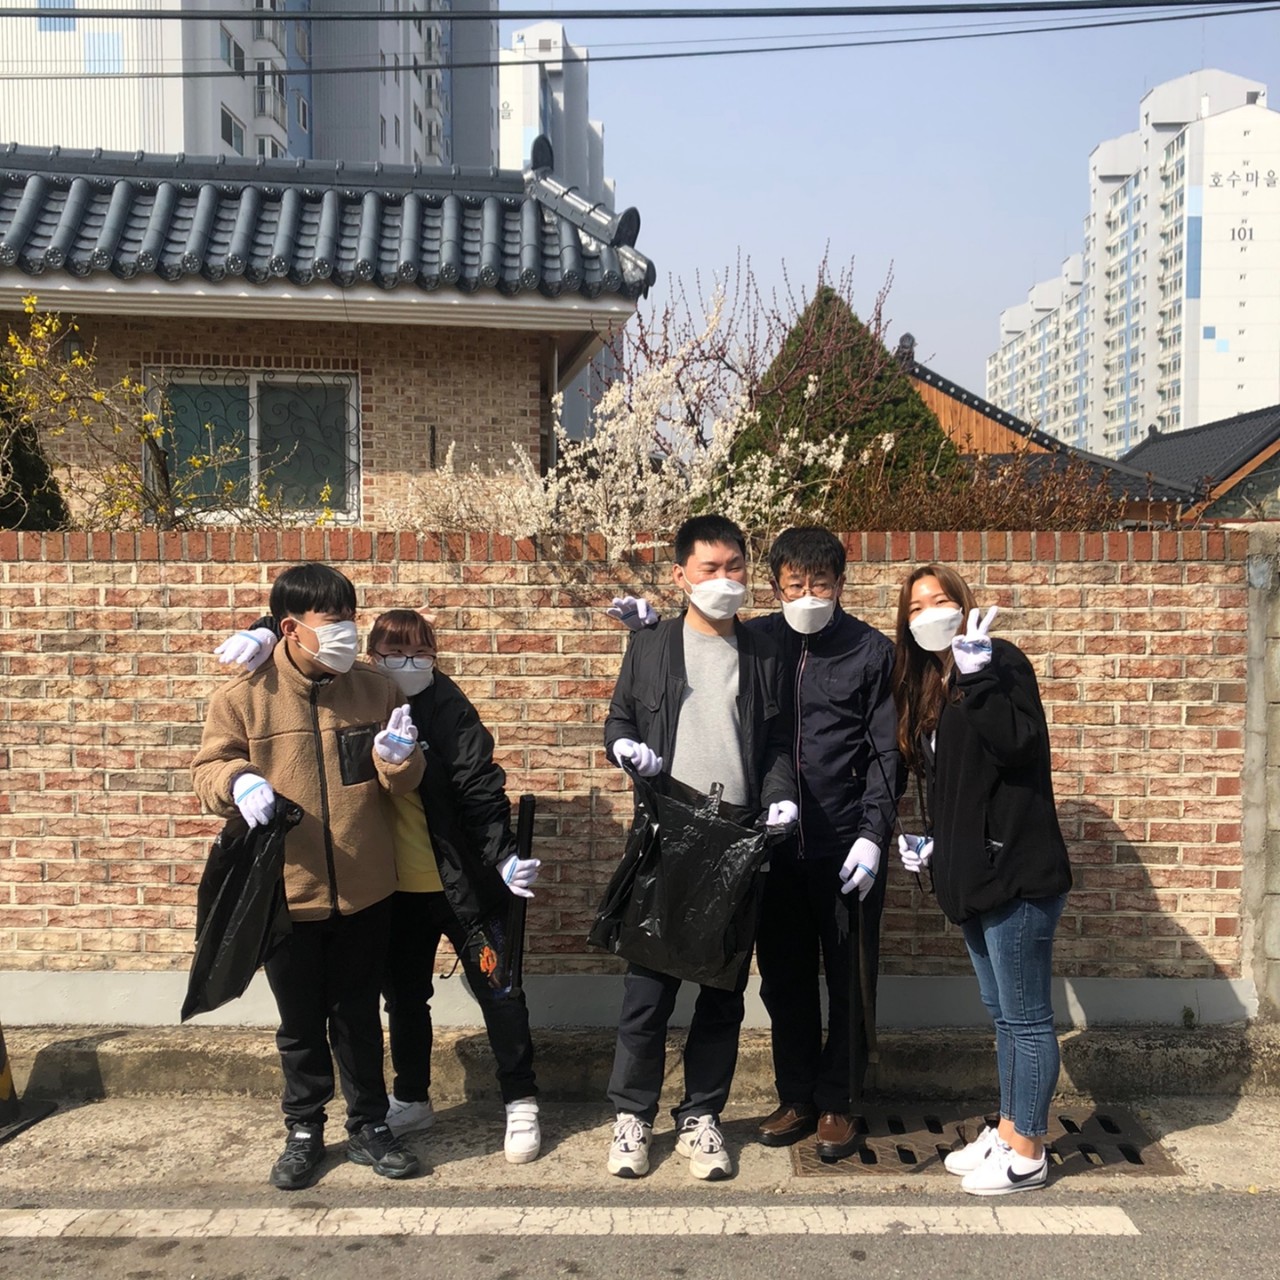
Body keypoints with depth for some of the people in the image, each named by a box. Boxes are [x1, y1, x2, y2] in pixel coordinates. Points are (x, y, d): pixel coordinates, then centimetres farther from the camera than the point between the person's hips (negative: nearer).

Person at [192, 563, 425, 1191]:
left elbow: (405, 784, 4)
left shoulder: (375, 689, -1)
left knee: (359, 1017, 15)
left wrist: (397, 759, -19)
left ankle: (368, 1126, 31)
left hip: (364, 891, 1)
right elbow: (207, 768, 0)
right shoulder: (245, 696, -7)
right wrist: (237, 781, -22)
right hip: (286, 891, -1)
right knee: (300, 1022, 14)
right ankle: (304, 1132, 32)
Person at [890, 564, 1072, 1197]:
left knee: (1026, 1018, 1)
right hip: (975, 876, 9)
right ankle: (1007, 1130, 29)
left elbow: (1019, 742, -25)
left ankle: (1027, 1151, 11)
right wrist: (931, 842, 13)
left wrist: (978, 673, -27)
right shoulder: (929, 687, 15)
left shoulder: (1001, 663, -9)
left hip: (1017, 871, -9)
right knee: (1002, 1015, 18)